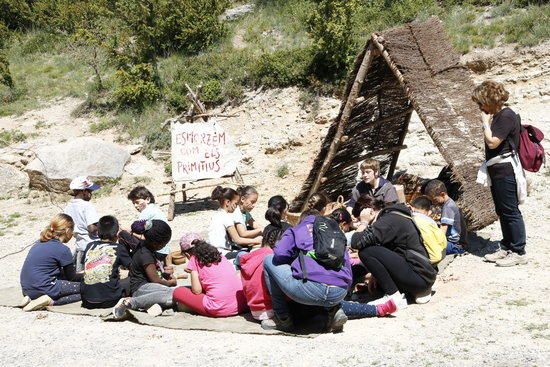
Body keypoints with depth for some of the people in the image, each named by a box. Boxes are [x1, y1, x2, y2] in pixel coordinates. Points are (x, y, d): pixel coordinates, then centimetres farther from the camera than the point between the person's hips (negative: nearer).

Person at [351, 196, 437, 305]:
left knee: (366, 251, -14)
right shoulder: (393, 216, 16)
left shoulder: (389, 219, -14)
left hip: (420, 278, -10)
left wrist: (364, 222, -4)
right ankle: (419, 291, 13)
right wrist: (377, 274, 14)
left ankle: (394, 296, -11)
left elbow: (356, 243, -21)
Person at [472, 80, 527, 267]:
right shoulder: (497, 116, 14)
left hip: (505, 171, -10)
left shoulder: (506, 116, -15)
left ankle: (518, 252, 1)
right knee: (502, 211, 15)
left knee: (510, 211, -5)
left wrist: (486, 123, -10)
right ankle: (506, 248, 24)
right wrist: (488, 123, 9)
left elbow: (492, 142, -19)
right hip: (497, 171, 10)